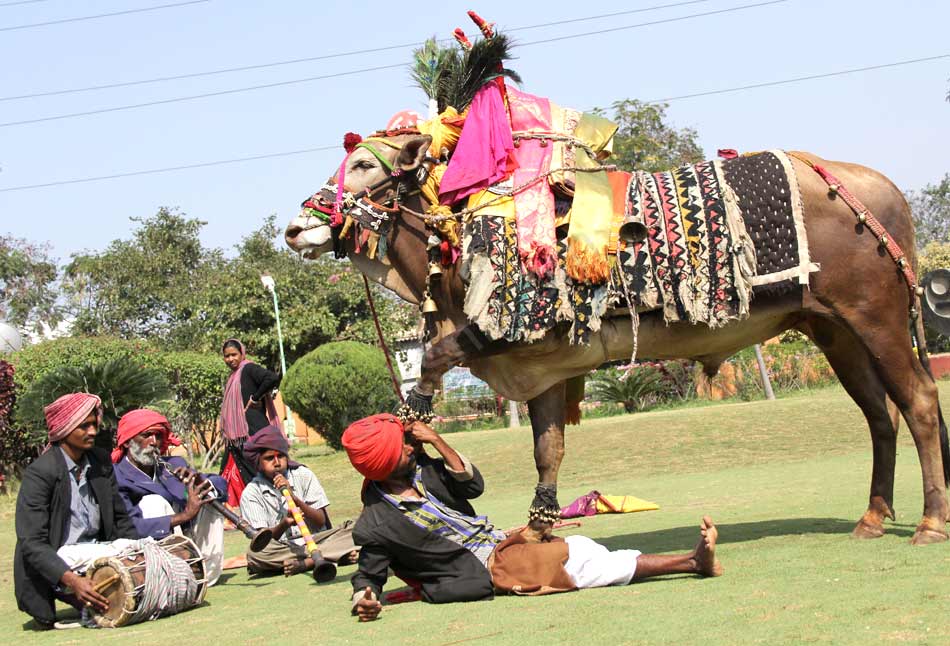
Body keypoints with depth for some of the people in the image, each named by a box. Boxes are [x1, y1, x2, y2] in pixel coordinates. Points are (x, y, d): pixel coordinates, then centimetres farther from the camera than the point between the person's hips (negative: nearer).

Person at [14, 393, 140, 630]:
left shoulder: (102, 463, 7)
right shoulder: (39, 474, -14)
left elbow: (120, 520, 13)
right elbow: (32, 543, -19)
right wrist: (72, 581, -34)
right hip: (60, 563, -7)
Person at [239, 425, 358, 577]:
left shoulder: (303, 475, 4)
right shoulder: (251, 493, 0)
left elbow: (321, 521, -1)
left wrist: (295, 499, -16)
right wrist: (284, 525, -28)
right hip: (281, 549, -1)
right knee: (255, 553, -35)